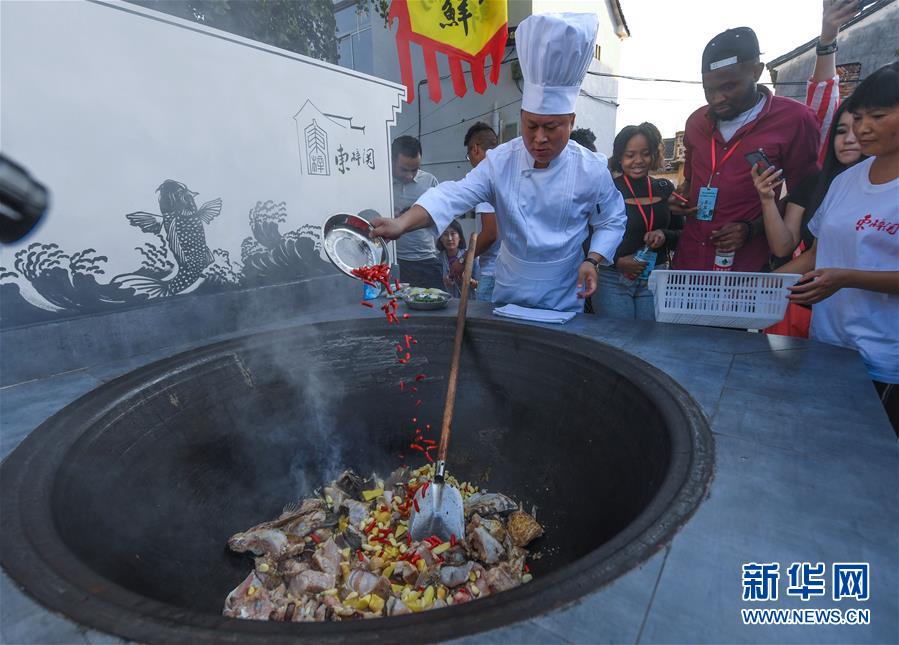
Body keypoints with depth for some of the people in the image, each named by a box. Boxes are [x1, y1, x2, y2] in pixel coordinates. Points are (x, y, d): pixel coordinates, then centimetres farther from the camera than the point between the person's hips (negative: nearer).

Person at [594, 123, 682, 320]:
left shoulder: (665, 189, 8)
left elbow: (681, 234, 12)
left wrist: (664, 235, -10)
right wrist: (617, 261, -17)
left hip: (656, 279, 4)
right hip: (613, 280, -3)